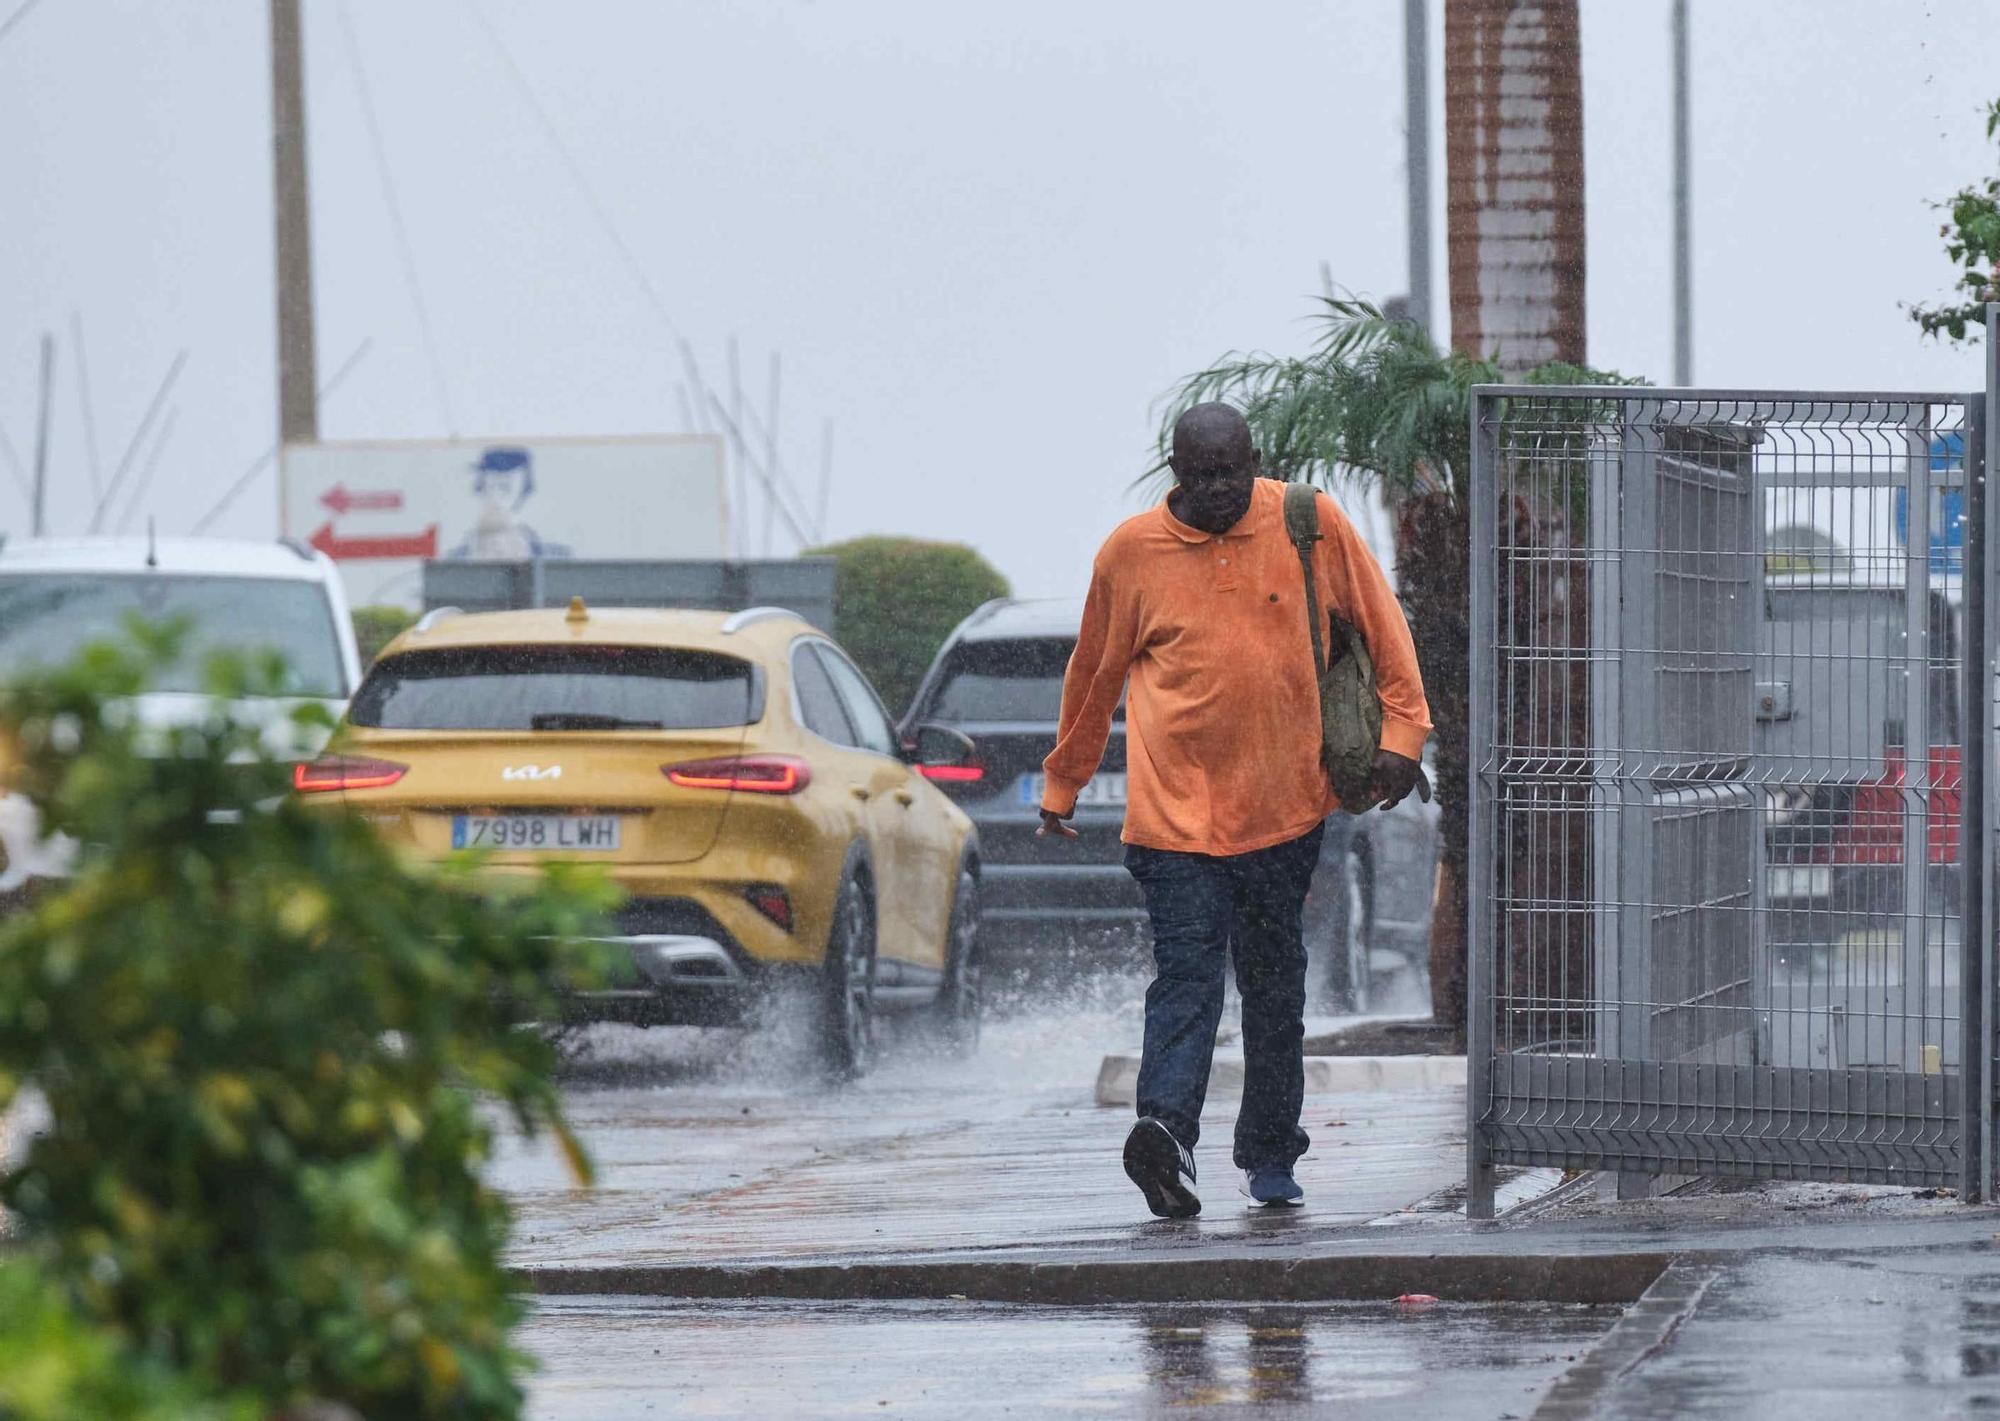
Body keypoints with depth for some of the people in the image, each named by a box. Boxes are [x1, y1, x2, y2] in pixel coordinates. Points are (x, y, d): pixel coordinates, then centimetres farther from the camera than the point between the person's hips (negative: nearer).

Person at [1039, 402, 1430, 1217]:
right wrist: (1062, 788, 20)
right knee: (1186, 973, -16)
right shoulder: (1130, 552, 0)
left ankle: (1270, 1154, 19)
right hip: (1175, 807, -2)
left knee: (1276, 982, 10)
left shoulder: (1311, 525, 0)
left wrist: (1402, 730, 3)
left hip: (1284, 805, 2)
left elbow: (1380, 625, 10)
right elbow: (1094, 674, 12)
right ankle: (1167, 1129, -32)